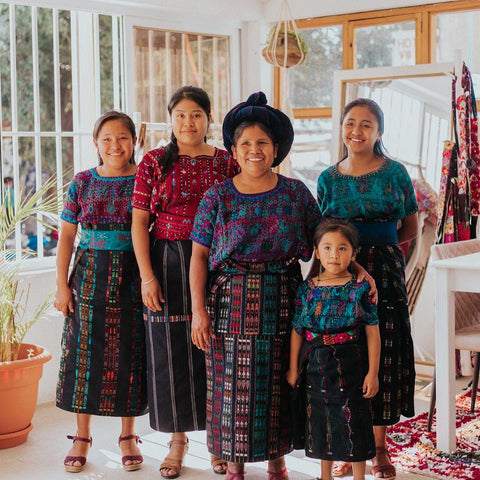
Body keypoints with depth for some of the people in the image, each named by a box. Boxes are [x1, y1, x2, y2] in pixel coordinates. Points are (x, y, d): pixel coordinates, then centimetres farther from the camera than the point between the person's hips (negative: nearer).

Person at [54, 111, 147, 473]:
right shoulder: (82, 183, 4)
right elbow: (67, 236, 5)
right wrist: (62, 284, 0)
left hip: (132, 277, -1)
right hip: (90, 276, 1)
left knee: (129, 354, 5)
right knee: (85, 352, 5)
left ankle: (128, 435, 21)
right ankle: (82, 436, 20)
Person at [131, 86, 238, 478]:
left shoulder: (226, 162, 5)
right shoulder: (154, 162, 3)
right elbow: (139, 222, 0)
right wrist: (148, 276, -8)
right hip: (168, 263, 0)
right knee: (171, 349, 5)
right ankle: (178, 438, 20)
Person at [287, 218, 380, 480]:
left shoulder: (360, 288, -6)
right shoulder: (307, 289, 0)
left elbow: (372, 332, -5)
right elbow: (297, 330, 6)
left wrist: (372, 372, -8)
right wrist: (293, 368, 8)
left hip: (351, 366, -3)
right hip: (317, 367, 3)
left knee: (353, 419, 3)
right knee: (321, 419, 14)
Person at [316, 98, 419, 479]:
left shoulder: (395, 172, 1)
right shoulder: (329, 179, 5)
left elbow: (410, 229, 7)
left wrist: (376, 245, -1)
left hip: (385, 275, -1)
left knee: (384, 354, 3)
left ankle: (379, 447, 16)